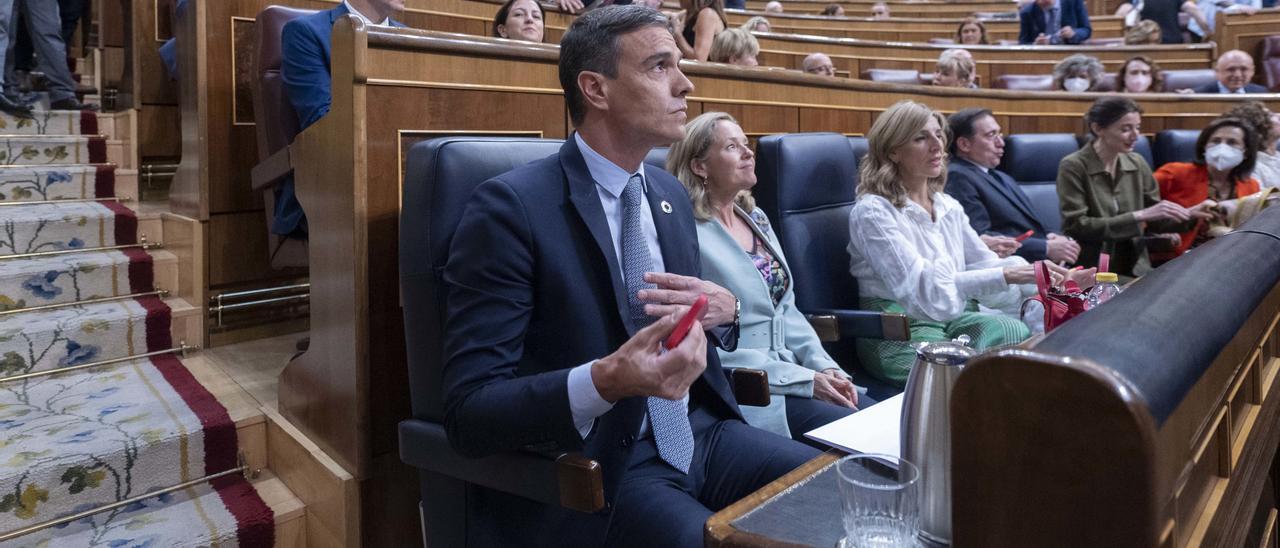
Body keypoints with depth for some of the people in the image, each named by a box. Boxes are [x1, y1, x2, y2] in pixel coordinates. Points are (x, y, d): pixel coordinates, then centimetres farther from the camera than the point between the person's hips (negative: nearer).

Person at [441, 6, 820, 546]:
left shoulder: (671, 193, 9)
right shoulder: (510, 207, -15)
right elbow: (469, 412, -18)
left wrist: (722, 310, -4)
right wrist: (605, 381, -34)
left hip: (697, 432, 7)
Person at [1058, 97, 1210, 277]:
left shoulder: (1137, 163, 7)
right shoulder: (1073, 166, -10)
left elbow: (1155, 222, 13)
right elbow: (1076, 227, -18)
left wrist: (1188, 214, -6)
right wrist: (1139, 216, -20)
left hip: (1135, 269, 5)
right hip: (1089, 272, -5)